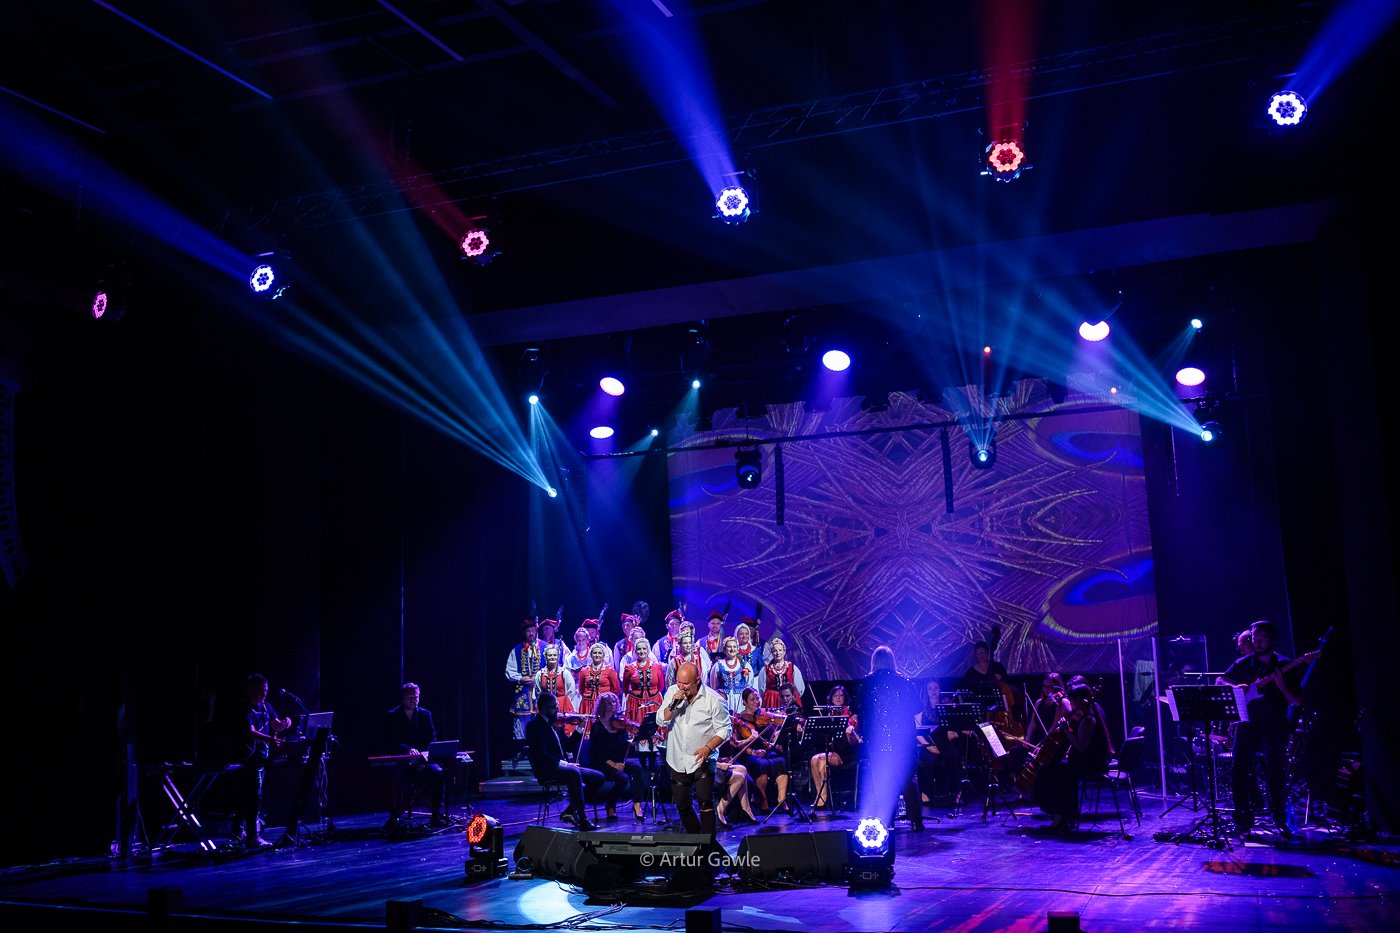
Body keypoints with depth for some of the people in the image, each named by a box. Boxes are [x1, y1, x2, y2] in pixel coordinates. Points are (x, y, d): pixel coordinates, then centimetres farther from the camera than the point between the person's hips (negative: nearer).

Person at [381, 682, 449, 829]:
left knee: (438, 773, -27)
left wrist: (424, 758, -14)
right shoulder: (391, 716, 0)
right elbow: (390, 743, -10)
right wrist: (408, 749, -28)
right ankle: (394, 818, -18)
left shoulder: (425, 715, 9)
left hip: (423, 760, 2)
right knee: (396, 777, -35)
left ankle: (438, 816, -18)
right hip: (399, 761, -2)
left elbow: (432, 739, 5)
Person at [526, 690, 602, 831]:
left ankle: (570, 812, -3)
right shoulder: (534, 726, -5)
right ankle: (582, 820, -36)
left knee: (598, 778, -5)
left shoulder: (552, 724, 20)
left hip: (560, 767, 9)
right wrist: (563, 763, -23)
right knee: (574, 773, -38)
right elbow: (540, 754, -17)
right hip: (546, 771, -9)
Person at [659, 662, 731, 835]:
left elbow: (724, 729, -7)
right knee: (682, 805, 10)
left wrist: (708, 748, -19)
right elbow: (661, 720, -3)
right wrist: (673, 704, -19)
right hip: (678, 760, 4)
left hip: (702, 760, -4)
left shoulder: (713, 699, -12)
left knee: (705, 801, -15)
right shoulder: (672, 692, -1)